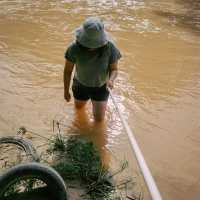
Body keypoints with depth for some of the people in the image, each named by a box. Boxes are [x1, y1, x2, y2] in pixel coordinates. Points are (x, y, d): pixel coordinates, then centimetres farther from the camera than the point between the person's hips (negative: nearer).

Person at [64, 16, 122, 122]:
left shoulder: (110, 47, -31)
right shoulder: (75, 48, -31)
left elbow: (114, 69, -18)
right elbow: (68, 70, -16)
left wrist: (111, 80, -40)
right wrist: (66, 91, -6)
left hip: (100, 87, 0)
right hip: (81, 85, 1)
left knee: (99, 119, 10)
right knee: (79, 107, 29)